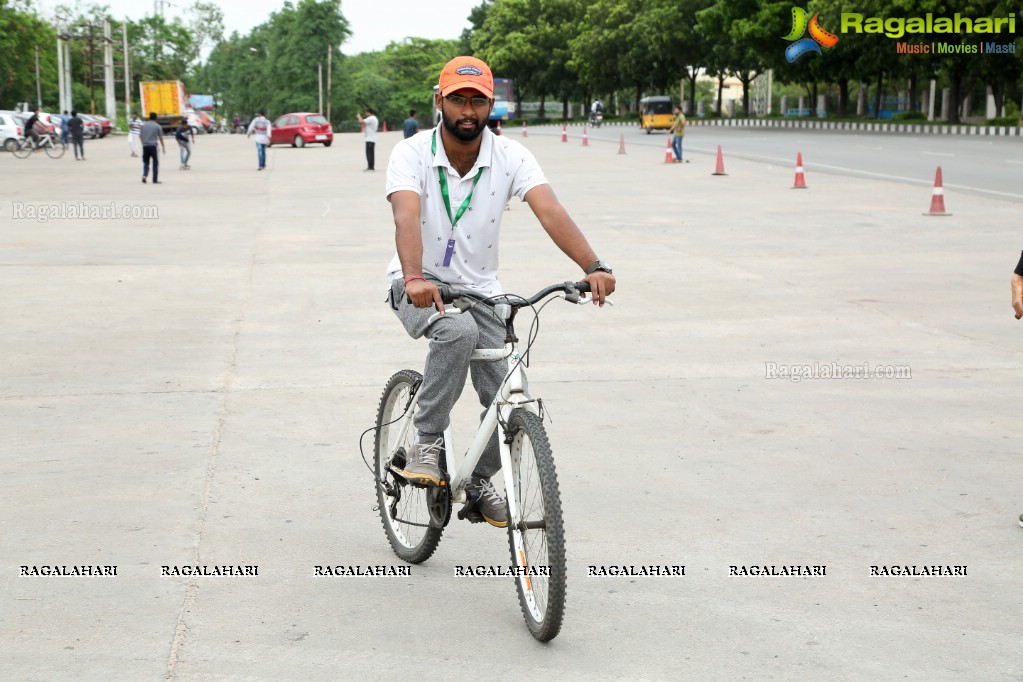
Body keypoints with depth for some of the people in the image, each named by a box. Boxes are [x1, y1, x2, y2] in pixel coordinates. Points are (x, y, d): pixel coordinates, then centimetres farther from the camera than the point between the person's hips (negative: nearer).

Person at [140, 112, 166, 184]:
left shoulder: (144, 125, 7)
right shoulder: (157, 126, -2)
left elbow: (140, 135, 10)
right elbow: (160, 137, -1)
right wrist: (163, 147, 8)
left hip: (145, 146, 3)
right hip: (153, 146, -3)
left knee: (146, 162, 13)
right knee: (155, 163, 5)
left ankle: (144, 175, -8)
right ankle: (155, 180, 6)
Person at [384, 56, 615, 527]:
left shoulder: (510, 157, -11)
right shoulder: (411, 153, -16)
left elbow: (550, 211, -26)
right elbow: (407, 218, -34)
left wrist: (593, 267, -43)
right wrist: (415, 278, -53)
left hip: (479, 290, 3)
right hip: (420, 287, -3)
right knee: (459, 332, -36)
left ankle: (481, 480, 23)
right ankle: (426, 442, -19)